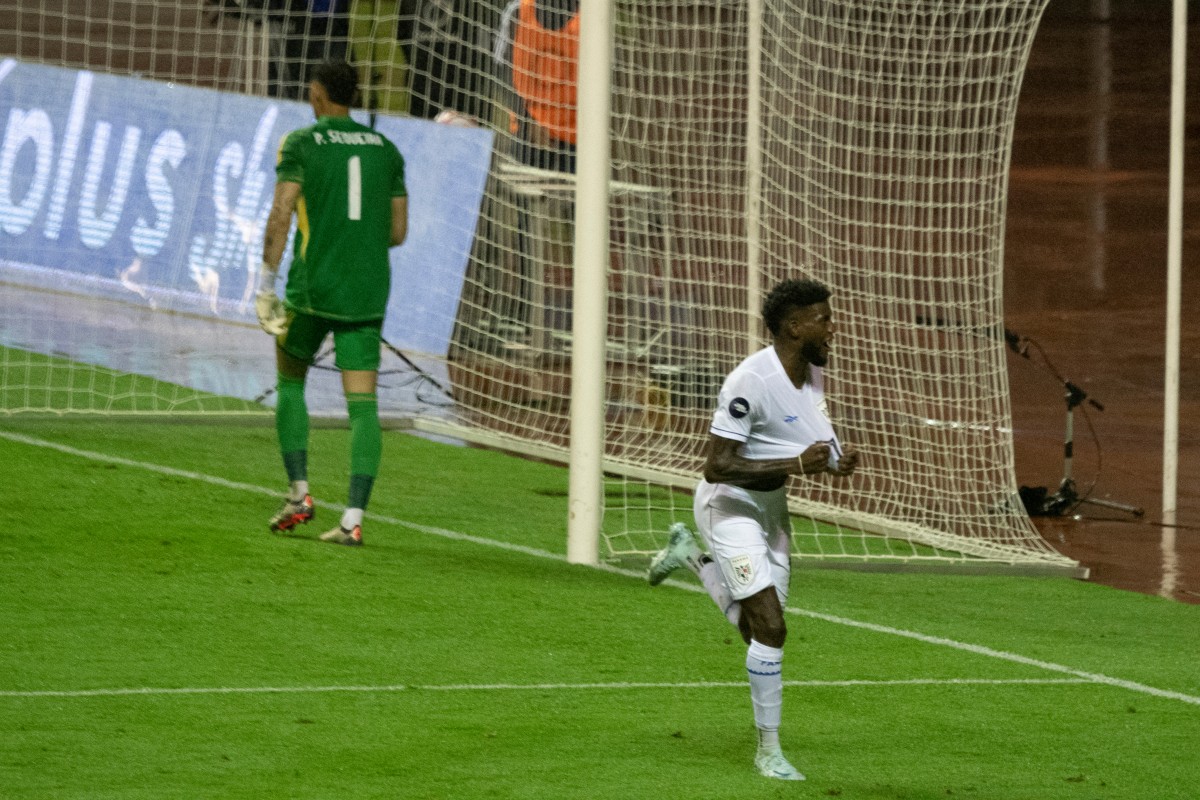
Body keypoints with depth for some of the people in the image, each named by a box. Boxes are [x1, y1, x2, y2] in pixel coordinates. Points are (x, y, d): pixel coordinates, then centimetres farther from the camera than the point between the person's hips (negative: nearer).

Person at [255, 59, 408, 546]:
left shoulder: (300, 144, -2)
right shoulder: (385, 149, 10)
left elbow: (281, 214, -12)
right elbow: (398, 231, 11)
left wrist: (266, 280, -9)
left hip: (314, 284, -3)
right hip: (368, 293, 3)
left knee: (291, 381, 19)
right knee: (362, 401, -1)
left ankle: (299, 493, 11)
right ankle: (354, 518, -11)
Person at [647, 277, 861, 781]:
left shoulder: (812, 371, -2)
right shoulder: (751, 382, -28)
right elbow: (718, 465, -29)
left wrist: (837, 461, -9)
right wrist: (796, 465, -35)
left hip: (772, 505, 8)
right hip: (730, 506, -8)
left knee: (760, 632, 13)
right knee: (771, 627, -16)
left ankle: (691, 555, 36)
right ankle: (768, 749, -5)